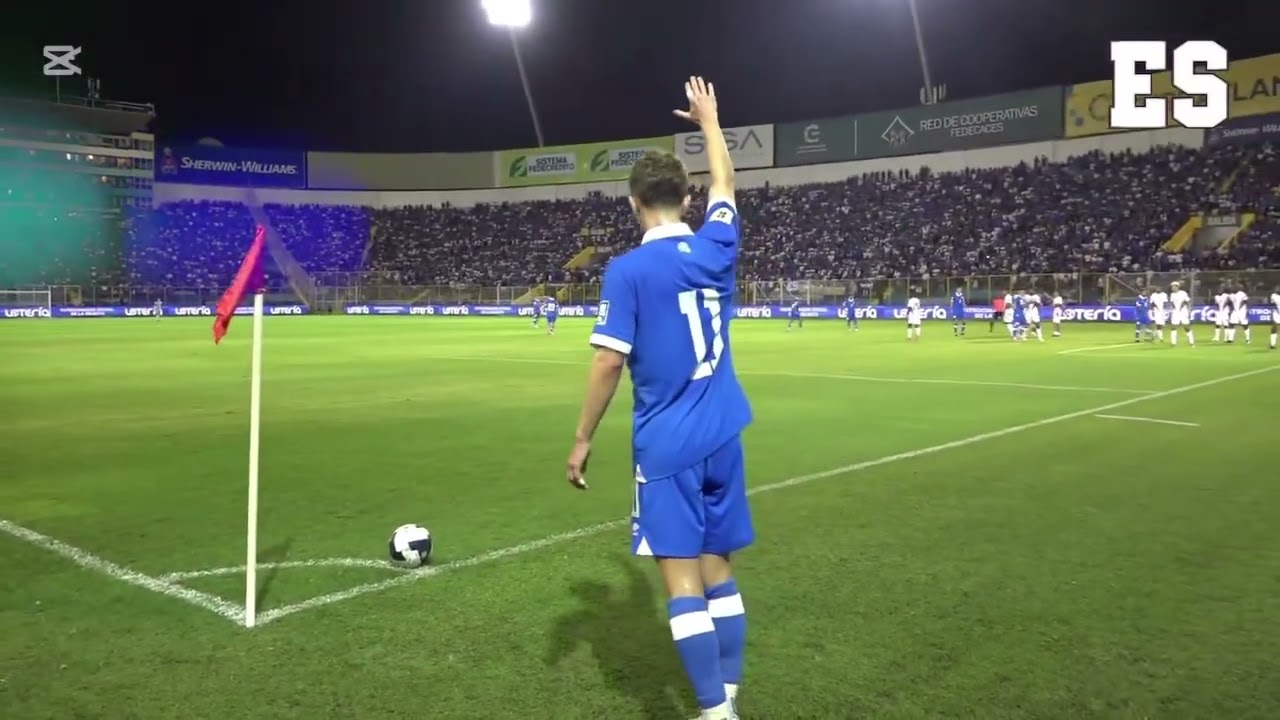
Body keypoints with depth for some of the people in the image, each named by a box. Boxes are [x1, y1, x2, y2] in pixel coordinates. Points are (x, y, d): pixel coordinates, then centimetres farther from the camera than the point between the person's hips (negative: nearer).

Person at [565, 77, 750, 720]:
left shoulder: (628, 270, -10)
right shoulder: (715, 248, 3)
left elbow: (608, 362, -13)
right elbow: (724, 183, 23)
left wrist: (583, 440, -4)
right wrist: (708, 119, 37)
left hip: (668, 443, -5)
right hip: (723, 434, 6)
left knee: (681, 574, -2)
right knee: (716, 565, 14)